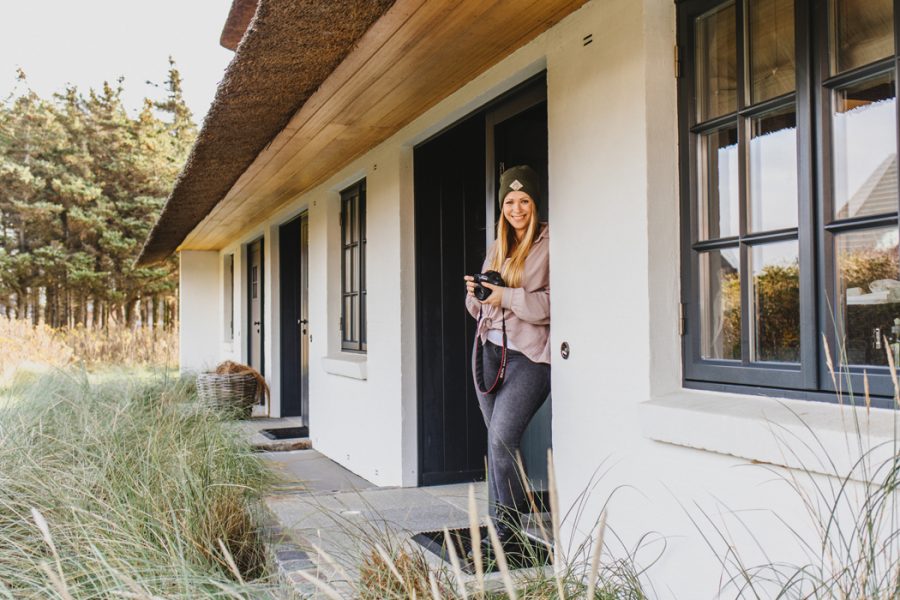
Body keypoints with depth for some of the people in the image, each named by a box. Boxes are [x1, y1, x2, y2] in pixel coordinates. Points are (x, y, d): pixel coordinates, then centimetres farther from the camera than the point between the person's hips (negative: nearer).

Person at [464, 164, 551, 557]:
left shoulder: (550, 245, -6)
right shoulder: (498, 247, 17)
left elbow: (556, 303, -16)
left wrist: (507, 296, -17)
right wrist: (475, 292, -1)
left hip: (530, 355, -7)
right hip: (491, 350, 7)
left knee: (502, 439, -16)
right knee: (497, 443, 9)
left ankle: (508, 532, -3)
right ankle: (500, 527, 19)